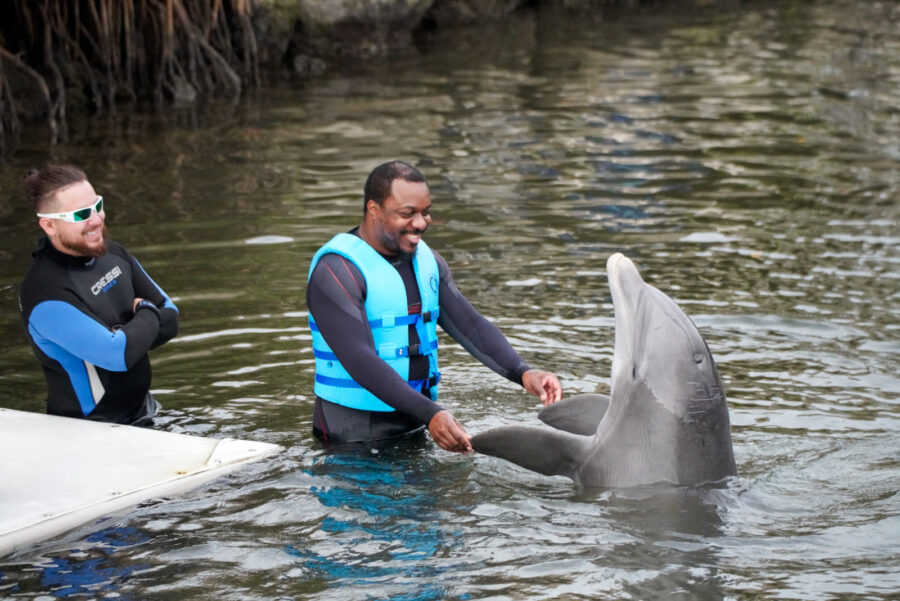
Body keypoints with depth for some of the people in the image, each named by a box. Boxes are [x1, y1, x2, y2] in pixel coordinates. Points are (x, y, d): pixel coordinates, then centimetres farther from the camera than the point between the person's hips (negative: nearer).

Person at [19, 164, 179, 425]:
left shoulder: (112, 253, -2)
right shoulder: (46, 295, -24)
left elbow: (170, 320, 2)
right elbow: (120, 355, -28)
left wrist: (125, 335, -16)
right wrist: (147, 314, -10)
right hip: (90, 432, -7)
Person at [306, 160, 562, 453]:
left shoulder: (425, 261, 8)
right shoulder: (337, 271, -17)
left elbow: (469, 325, 1)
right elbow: (359, 360, -26)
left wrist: (523, 373, -17)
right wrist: (430, 414, -36)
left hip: (415, 428, 7)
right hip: (353, 434, -7)